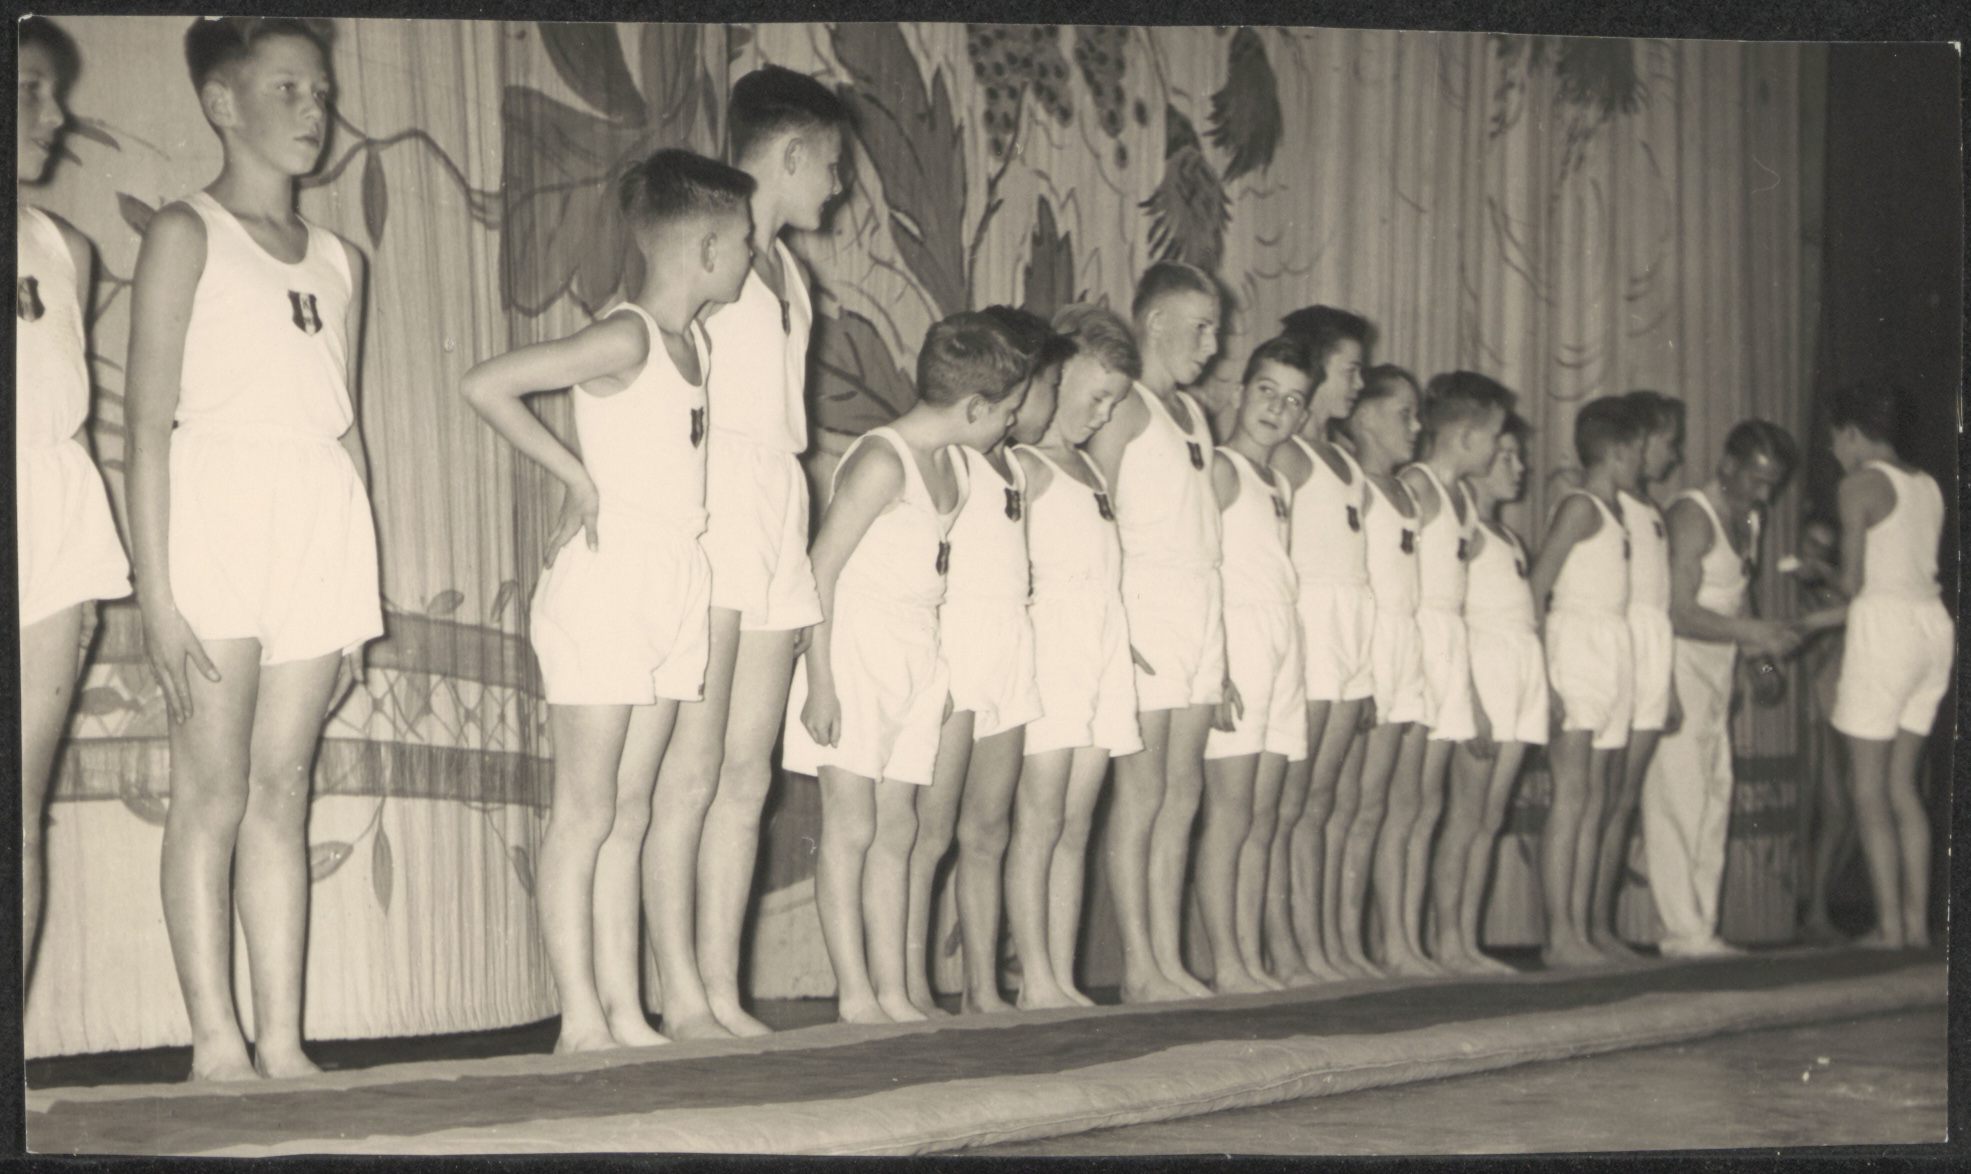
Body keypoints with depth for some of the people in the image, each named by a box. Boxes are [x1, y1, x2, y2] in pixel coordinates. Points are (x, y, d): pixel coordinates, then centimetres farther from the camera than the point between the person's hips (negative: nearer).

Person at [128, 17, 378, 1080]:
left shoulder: (339, 261, 18)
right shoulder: (186, 234, 2)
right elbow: (149, 424, -5)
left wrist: (359, 590, 11)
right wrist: (156, 592, -13)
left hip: (321, 521, 5)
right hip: (217, 509, -5)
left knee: (281, 788, 4)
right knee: (213, 789, -5)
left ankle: (282, 1039, 4)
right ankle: (216, 1041, -4)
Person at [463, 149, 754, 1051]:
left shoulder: (696, 346, 13)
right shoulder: (624, 338, -12)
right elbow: (484, 385, -19)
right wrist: (578, 477, -13)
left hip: (676, 587, 8)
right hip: (607, 581, -8)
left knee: (629, 816, 9)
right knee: (586, 813, -3)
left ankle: (624, 1011, 11)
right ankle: (580, 1019, -1)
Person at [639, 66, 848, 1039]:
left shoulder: (783, 264, 22)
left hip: (779, 505, 8)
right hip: (708, 499, -8)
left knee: (748, 771, 4)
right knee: (694, 766, -10)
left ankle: (722, 990, 6)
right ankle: (681, 996, -8)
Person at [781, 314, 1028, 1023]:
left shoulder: (954, 466, 12)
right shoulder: (881, 460, -14)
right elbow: (821, 568, -16)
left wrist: (941, 671, 12)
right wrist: (821, 681, -20)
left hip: (916, 657, 8)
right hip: (856, 650, -8)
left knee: (896, 830, 7)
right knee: (852, 827, -6)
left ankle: (892, 994, 9)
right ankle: (854, 996, -4)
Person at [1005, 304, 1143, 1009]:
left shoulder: (1087, 467, 22)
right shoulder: (1024, 464, -4)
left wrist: (1123, 643, 12)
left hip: (1103, 648, 8)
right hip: (1047, 640, -8)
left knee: (1076, 826, 6)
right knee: (1039, 820, -8)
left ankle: (1062, 978, 7)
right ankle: (1035, 979, -7)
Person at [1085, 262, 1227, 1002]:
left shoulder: (1192, 412, 20)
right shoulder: (1126, 407, -5)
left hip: (1202, 601, 8)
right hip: (1146, 601, -8)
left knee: (1183, 793, 7)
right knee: (1142, 791, -6)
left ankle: (1170, 960, 10)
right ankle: (1139, 968, -3)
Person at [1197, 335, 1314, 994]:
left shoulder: (1282, 485, 21)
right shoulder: (1221, 468, -3)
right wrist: (1214, 668, -18)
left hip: (1284, 645, 8)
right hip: (1234, 637, -8)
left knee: (1262, 821, 6)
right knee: (1230, 811, -9)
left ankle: (1252, 960, 8)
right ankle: (1226, 965, -9)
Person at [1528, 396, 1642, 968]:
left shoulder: (1613, 511, 18)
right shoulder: (1580, 507, -7)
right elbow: (1534, 589, -13)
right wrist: (1542, 676, -19)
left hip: (1615, 650, 9)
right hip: (1578, 639, -9)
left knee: (1595, 797, 5)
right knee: (1572, 793, -11)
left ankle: (1578, 932, 6)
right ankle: (1559, 936, -12)